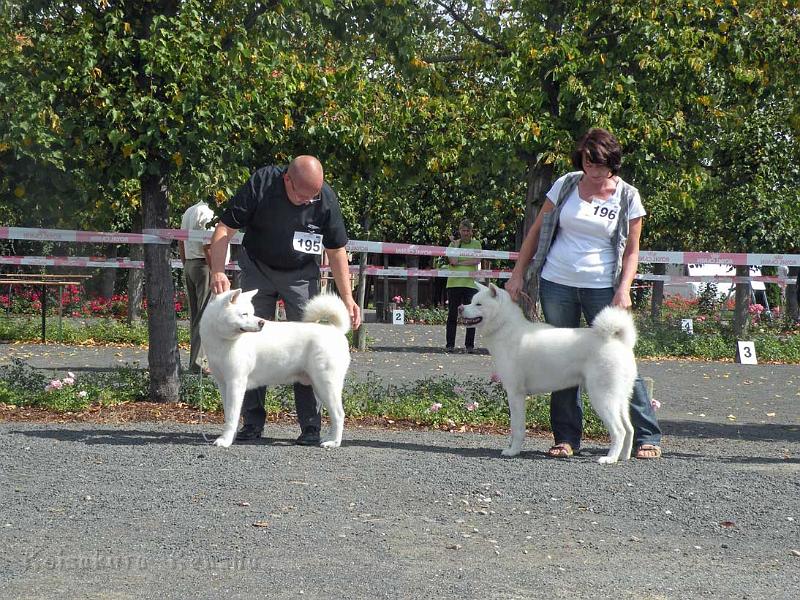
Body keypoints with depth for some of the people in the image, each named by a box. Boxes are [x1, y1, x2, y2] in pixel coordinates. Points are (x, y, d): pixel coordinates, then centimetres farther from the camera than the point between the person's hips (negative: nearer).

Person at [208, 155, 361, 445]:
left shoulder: (326, 198, -19)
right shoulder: (261, 185, -24)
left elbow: (336, 250, -6)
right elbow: (225, 228, -20)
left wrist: (347, 298, -10)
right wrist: (217, 271, -34)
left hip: (301, 274, 0)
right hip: (257, 269, 0)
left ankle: (310, 426, -5)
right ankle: (252, 422, 7)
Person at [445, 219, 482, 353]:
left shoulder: (476, 244, 11)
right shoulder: (453, 244, 10)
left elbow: (477, 261, -4)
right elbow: (453, 261, -5)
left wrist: (460, 263, -7)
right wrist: (456, 245, -3)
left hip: (470, 283, 0)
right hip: (454, 283, 0)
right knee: (452, 315, 1)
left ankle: (469, 345, 2)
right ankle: (450, 344, 5)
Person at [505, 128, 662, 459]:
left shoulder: (627, 196, 0)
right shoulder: (566, 185, 4)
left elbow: (631, 250, 3)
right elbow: (537, 231, 9)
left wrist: (623, 289, -11)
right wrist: (518, 274, 5)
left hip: (602, 288, -2)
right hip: (557, 284, 2)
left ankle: (647, 437, 1)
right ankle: (566, 438, 14)